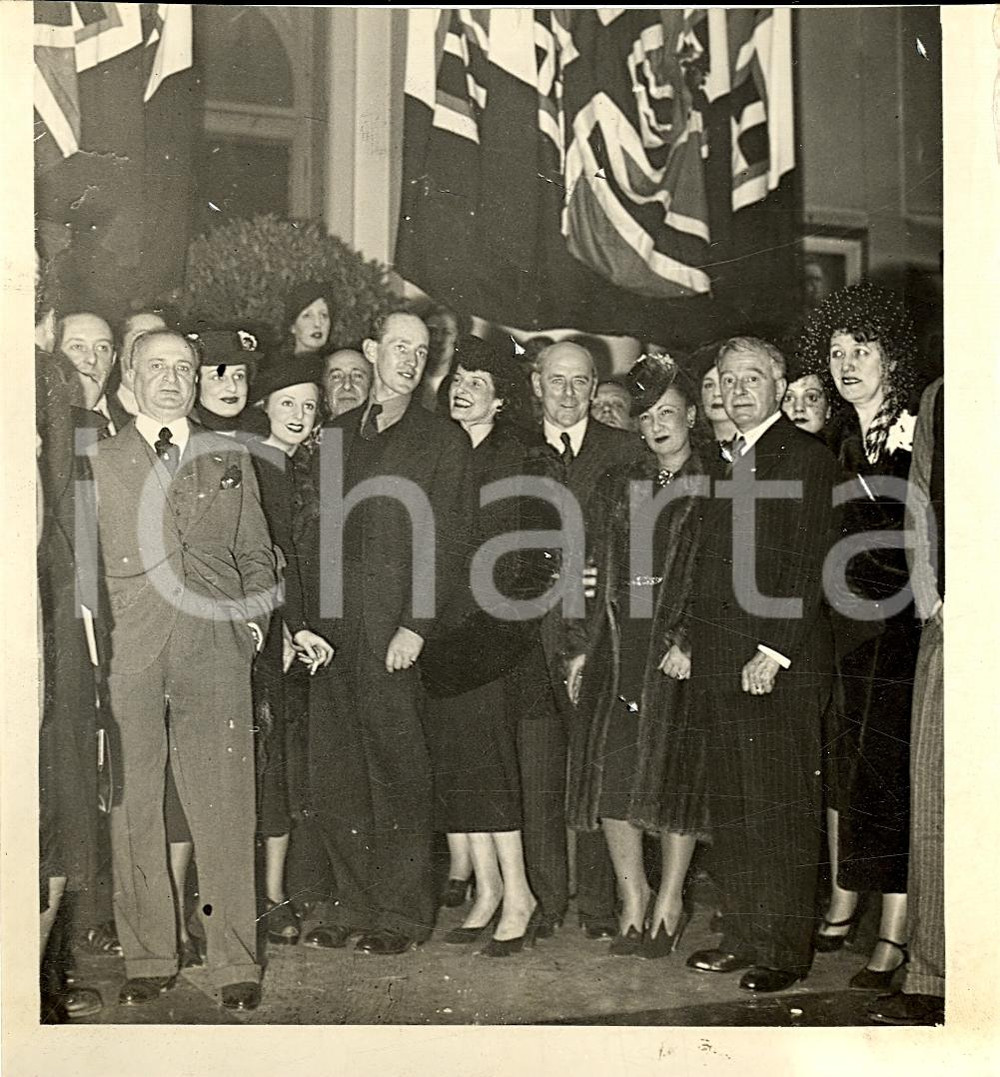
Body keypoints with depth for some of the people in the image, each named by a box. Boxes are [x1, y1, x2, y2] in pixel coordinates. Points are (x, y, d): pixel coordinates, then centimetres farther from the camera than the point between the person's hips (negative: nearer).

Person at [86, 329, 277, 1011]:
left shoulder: (229, 458, 17)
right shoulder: (98, 461, 13)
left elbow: (256, 552, 20)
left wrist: (254, 619, 7)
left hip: (215, 652, 1)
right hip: (127, 654, 0)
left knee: (224, 808, -1)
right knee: (133, 807, 2)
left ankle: (235, 963, 6)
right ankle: (148, 959, 13)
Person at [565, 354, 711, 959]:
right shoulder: (619, 485, 15)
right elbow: (605, 577, 14)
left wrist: (690, 642, -16)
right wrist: (584, 648, 8)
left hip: (680, 644, -4)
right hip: (618, 644, 4)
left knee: (676, 770, 0)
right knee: (612, 772, 0)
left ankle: (669, 903, 14)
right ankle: (633, 899, 14)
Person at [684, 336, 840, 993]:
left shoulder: (807, 457, -5)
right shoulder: (730, 464, 19)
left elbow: (810, 569, -12)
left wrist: (773, 653, -17)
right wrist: (691, 642, 11)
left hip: (782, 666, -8)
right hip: (724, 666, 8)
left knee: (782, 810, -2)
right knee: (731, 810, 11)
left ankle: (787, 950, 8)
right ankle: (744, 936, 22)